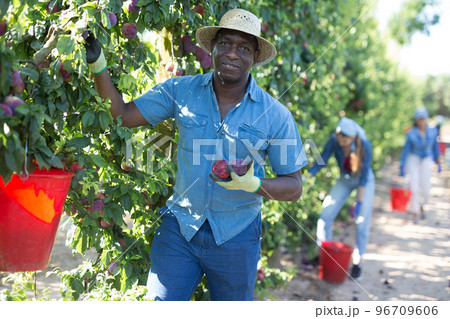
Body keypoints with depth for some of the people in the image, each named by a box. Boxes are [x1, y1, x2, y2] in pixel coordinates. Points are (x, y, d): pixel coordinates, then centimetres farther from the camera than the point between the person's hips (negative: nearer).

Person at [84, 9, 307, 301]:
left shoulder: (275, 115, -9)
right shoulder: (181, 91, -3)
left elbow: (294, 187, -4)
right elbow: (122, 115, 0)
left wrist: (253, 185, -23)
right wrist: (98, 65, -12)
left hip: (235, 236, 0)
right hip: (179, 227, 1)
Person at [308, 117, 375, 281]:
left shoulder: (364, 144, -29)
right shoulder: (334, 140, -23)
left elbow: (364, 174, -23)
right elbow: (321, 161, -14)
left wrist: (359, 202, -22)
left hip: (365, 181, -3)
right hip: (345, 180, 3)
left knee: (362, 221, -10)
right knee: (326, 214, -6)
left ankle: (358, 261, 5)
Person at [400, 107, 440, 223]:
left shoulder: (432, 131, -9)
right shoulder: (411, 134, -15)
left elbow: (435, 146, 6)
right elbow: (406, 150, -9)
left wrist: (438, 162, 11)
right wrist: (402, 167, -10)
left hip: (426, 161, 2)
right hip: (413, 160, -2)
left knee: (425, 189, 2)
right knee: (414, 187, -11)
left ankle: (421, 205, 34)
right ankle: (414, 213, 6)